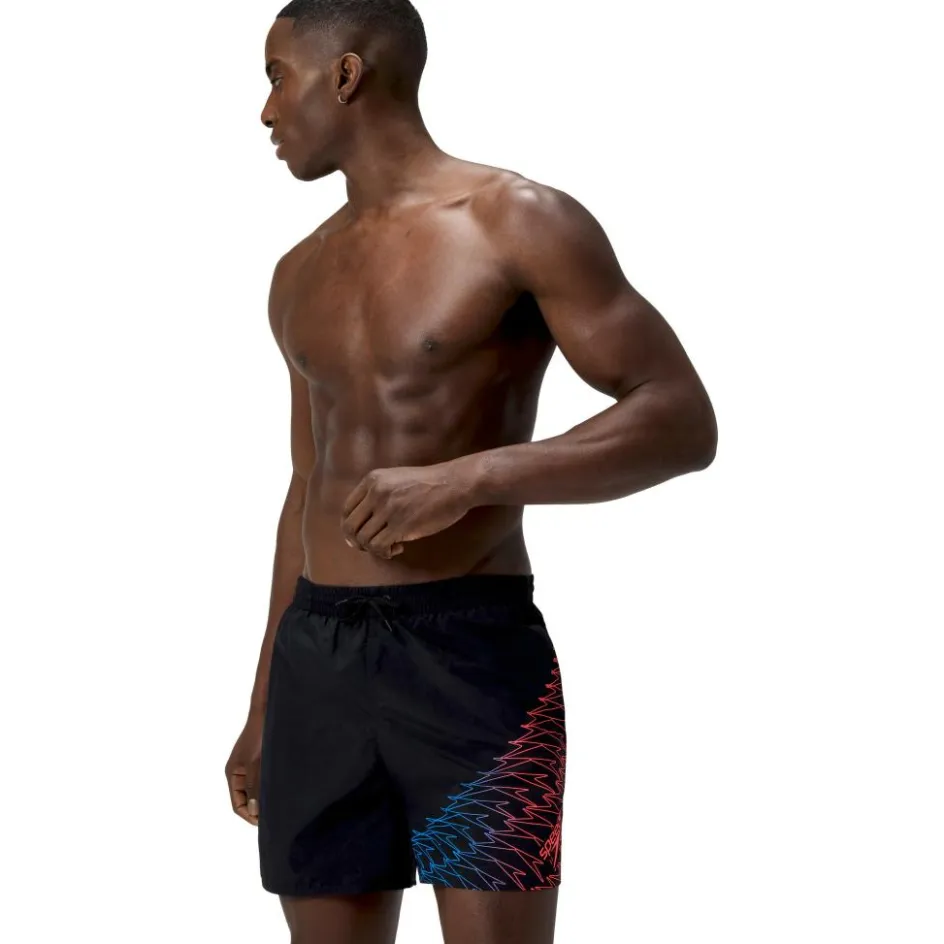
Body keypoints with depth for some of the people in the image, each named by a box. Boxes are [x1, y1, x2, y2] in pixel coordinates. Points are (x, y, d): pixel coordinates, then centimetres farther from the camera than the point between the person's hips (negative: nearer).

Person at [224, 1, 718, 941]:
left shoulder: (519, 222, -4)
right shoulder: (300, 275, 16)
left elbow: (682, 422, -11)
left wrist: (468, 477, -21)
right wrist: (262, 709, 21)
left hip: (472, 652, -6)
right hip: (315, 658, 6)